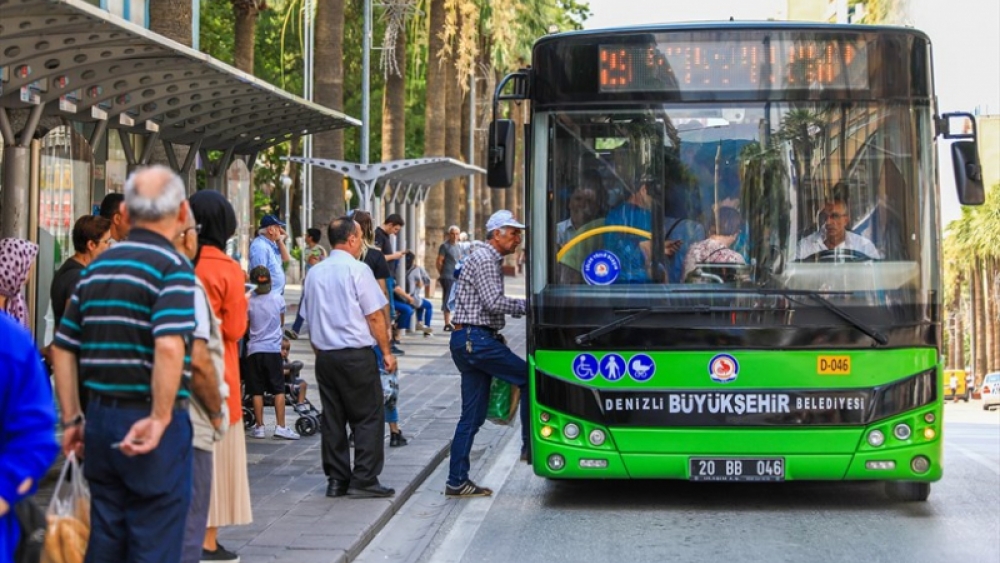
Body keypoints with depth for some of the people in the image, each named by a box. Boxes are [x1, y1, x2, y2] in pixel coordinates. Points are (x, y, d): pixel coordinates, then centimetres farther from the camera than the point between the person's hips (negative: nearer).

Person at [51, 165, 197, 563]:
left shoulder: (97, 267, 11)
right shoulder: (172, 267, -11)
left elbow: (63, 348, 13)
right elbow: (169, 347, -26)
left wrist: (71, 419, 17)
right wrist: (159, 420, -19)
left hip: (100, 418, 7)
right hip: (150, 425, -6)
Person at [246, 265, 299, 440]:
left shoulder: (249, 302, -5)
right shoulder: (278, 299, -2)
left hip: (254, 350, 0)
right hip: (273, 349, 0)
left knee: (257, 391, 4)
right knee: (279, 390, 3)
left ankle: (259, 427, 6)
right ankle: (280, 426, -3)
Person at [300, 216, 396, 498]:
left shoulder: (315, 273, 10)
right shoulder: (358, 270, -10)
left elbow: (310, 318, 14)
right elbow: (374, 316, -11)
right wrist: (387, 351, -3)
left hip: (324, 355, 6)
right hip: (357, 354, -6)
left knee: (332, 418, 10)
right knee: (368, 417, 0)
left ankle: (336, 480, 12)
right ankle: (363, 480, -3)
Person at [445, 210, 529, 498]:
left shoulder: (490, 260, 23)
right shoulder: (484, 259, -10)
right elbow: (493, 302, -19)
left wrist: (496, 336, 16)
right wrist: (527, 305, -10)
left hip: (474, 341, 10)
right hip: (475, 339, -10)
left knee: (473, 415, 7)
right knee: (529, 377, -8)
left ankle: (457, 482, 7)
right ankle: (530, 445, -2)